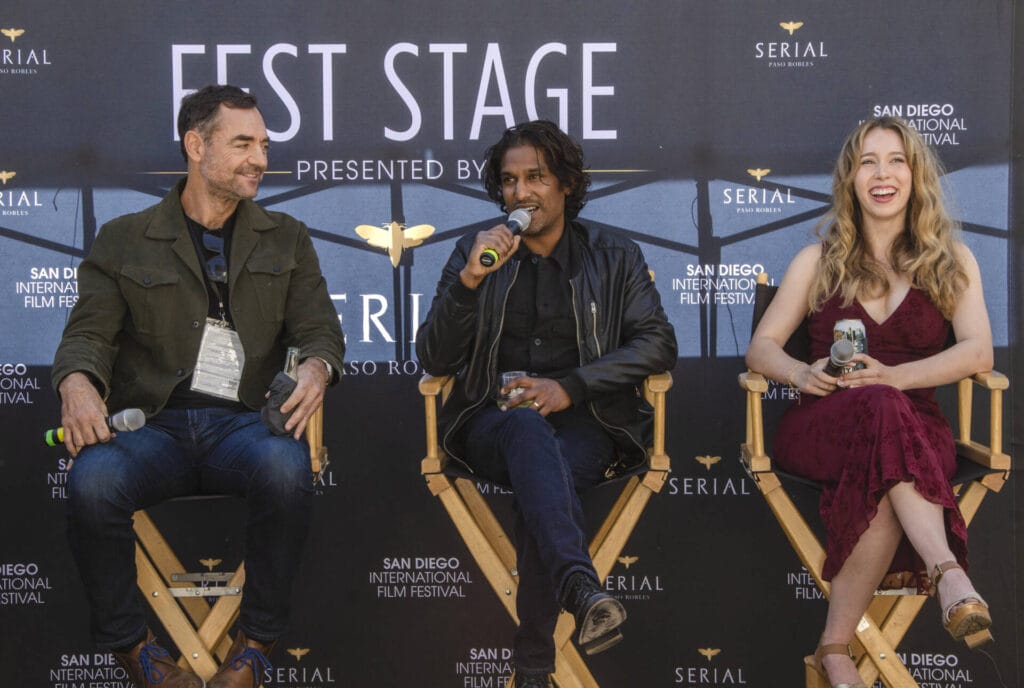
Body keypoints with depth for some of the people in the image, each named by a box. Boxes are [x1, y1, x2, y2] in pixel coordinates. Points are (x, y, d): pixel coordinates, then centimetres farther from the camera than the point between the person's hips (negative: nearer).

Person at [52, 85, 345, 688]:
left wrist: (317, 366, -15)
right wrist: (76, 381, -18)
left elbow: (319, 325, 12)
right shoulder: (124, 241, 16)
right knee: (93, 481, -34)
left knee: (287, 469, -36)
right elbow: (90, 331, 7)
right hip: (152, 422, 0)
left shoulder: (286, 240, 21)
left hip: (244, 422, 0)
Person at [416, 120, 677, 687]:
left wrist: (569, 386, -12)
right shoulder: (475, 254, 14)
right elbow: (434, 360, 6)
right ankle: (583, 591, -58)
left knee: (538, 482, -35)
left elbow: (658, 344, 1)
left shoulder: (614, 258, 13)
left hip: (585, 424, 0)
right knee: (528, 428, -38)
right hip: (495, 422, 0)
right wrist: (469, 281, -11)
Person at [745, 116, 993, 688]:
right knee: (881, 408, -39)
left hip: (917, 429, 0)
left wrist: (893, 376, -19)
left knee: (882, 486, -39)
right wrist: (801, 374, -14)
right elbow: (762, 347, 11)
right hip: (822, 425, 0)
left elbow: (979, 352, -2)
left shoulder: (952, 260, 13)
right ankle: (948, 574, -52)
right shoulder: (819, 260, 16)